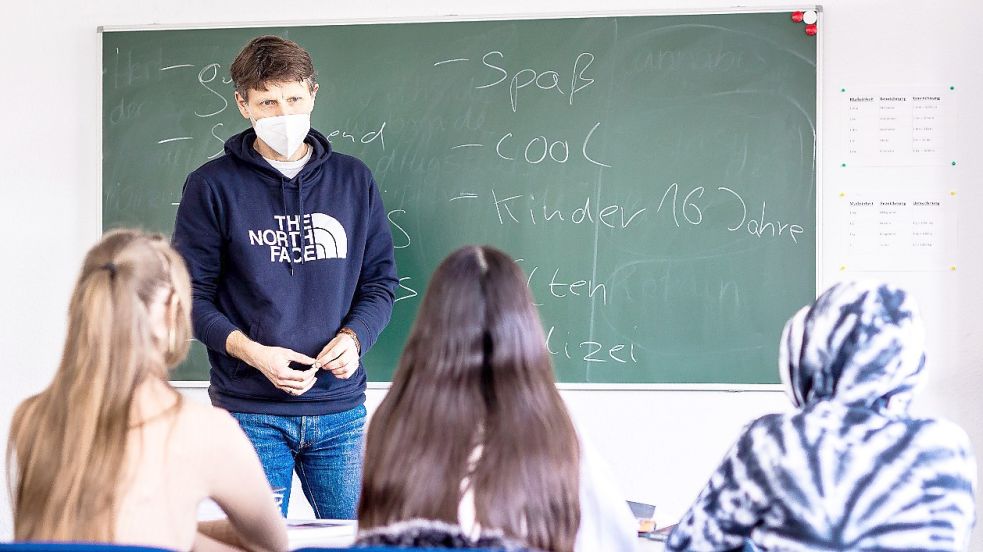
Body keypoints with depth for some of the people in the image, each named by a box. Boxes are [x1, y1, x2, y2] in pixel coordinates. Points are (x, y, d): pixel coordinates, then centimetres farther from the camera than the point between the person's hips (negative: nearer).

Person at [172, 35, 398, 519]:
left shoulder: (353, 180, 8)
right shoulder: (213, 185, 0)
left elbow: (379, 281, 11)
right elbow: (192, 295, -2)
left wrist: (352, 338, -9)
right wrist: (252, 352, -16)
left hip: (339, 409, 2)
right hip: (250, 411, -2)